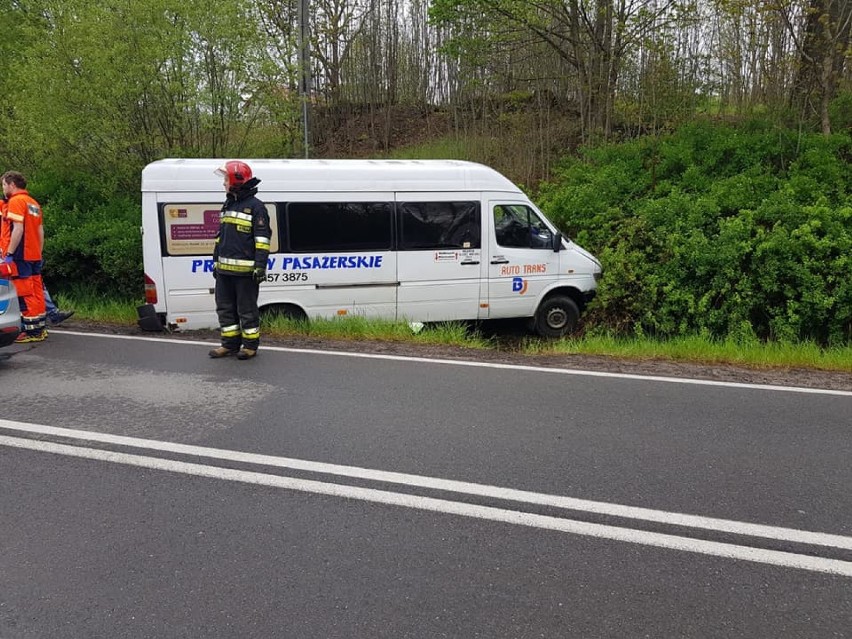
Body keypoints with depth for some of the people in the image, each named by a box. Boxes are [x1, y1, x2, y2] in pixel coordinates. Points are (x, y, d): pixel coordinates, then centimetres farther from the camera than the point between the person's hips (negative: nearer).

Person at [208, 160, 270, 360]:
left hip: (245, 270, -9)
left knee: (247, 310, 0)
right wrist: (216, 261, 22)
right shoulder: (228, 205, 18)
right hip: (224, 269, 9)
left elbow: (262, 239, -13)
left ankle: (250, 346, 12)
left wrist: (260, 265, -19)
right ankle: (230, 344, 23)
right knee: (225, 308, 13)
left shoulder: (256, 206, -9)